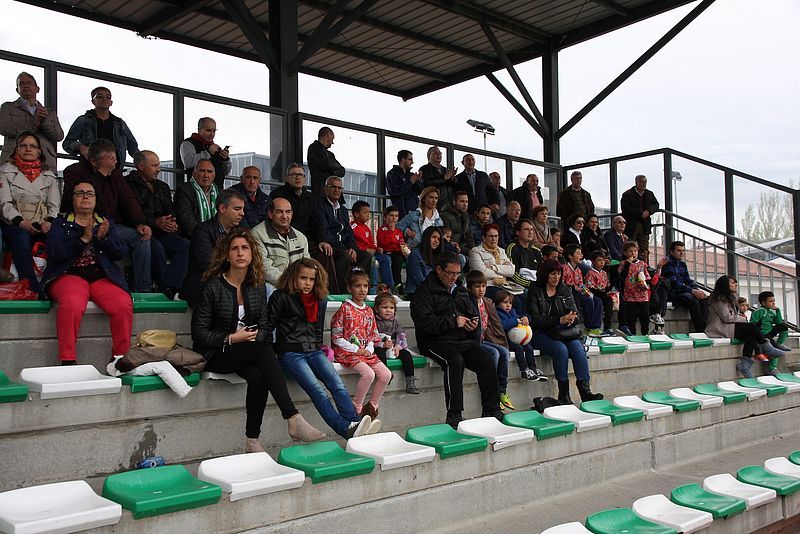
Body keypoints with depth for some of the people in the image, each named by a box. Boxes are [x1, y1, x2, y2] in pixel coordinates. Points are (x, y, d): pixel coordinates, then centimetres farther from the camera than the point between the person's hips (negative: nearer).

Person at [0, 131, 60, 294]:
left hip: (43, 225, 2)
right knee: (21, 239, -38)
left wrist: (50, 222, -12)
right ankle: (33, 290, -45)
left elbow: (54, 205, 11)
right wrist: (20, 221, -19)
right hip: (15, 224, -2)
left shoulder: (49, 175, 21)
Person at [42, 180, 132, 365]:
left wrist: (104, 237, -9)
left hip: (103, 277, 2)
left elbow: (121, 252, 10)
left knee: (124, 304, -29)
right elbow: (55, 253, -2)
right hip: (70, 275, -2)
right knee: (72, 304, -37)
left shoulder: (106, 223, 24)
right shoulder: (60, 223, 16)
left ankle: (121, 357, -16)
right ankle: (68, 361, -28)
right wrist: (83, 239, -12)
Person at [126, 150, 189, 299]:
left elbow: (171, 212, 21)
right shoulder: (129, 185, 4)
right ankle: (165, 288, -27)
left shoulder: (163, 187, 26)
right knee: (156, 246, -37)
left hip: (162, 234, 5)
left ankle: (169, 288, -35)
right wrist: (155, 222, -17)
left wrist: (172, 222, -4)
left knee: (185, 244, -24)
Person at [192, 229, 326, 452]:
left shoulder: (257, 287, 8)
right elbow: (199, 333, -7)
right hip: (216, 355, -4)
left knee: (258, 377, -31)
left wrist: (255, 336, -12)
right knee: (264, 350, -33)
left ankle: (252, 440, -22)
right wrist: (231, 339, -16)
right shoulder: (212, 286, -7)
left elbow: (264, 327, 10)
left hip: (250, 352, 4)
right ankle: (293, 420, -38)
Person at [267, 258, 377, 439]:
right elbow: (268, 326, 3)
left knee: (337, 384, -21)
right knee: (317, 389, -26)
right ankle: (346, 429, -39)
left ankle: (355, 423, -35)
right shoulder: (281, 297, 1)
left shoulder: (320, 300, 17)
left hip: (313, 351, 5)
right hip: (290, 352, -5)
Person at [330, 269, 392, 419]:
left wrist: (368, 349, -3)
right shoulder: (345, 309, -6)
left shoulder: (369, 311, 14)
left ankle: (371, 407, 6)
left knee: (386, 374, -11)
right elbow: (336, 338, -9)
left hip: (366, 352, 7)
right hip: (346, 352, -6)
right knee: (368, 373, -29)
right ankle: (356, 410, -11)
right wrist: (356, 349, -13)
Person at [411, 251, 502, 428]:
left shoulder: (459, 290, 21)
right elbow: (425, 322, -14)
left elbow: (472, 313, 29)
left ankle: (491, 411, -11)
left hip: (463, 340, 6)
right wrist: (454, 321, -15)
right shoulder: (425, 291, -2)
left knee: (486, 361, -17)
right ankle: (454, 416, -30)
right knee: (455, 360, -34)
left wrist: (473, 323, 4)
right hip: (436, 341, -6)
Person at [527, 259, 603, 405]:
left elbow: (575, 314, 11)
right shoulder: (535, 292, 1)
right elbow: (535, 319, -9)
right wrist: (559, 320, -18)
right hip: (541, 333, -4)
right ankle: (563, 394, -26)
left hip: (565, 332, 4)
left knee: (579, 349, -25)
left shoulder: (565, 291, 16)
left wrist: (571, 319, -15)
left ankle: (585, 390, -29)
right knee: (561, 349, -32)